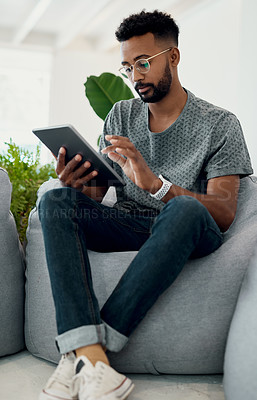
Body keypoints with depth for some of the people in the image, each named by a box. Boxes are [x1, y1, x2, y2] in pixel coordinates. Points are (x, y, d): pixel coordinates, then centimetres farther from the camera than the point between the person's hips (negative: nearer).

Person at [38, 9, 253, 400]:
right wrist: (78, 184, -19)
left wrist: (154, 182, -31)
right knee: (56, 200, -23)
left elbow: (224, 213, -14)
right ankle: (93, 361, -40)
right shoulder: (121, 115, 12)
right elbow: (96, 194, 7)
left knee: (185, 209, -37)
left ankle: (82, 352, -33)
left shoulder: (219, 124, -2)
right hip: (124, 226, 4)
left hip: (185, 235, -3)